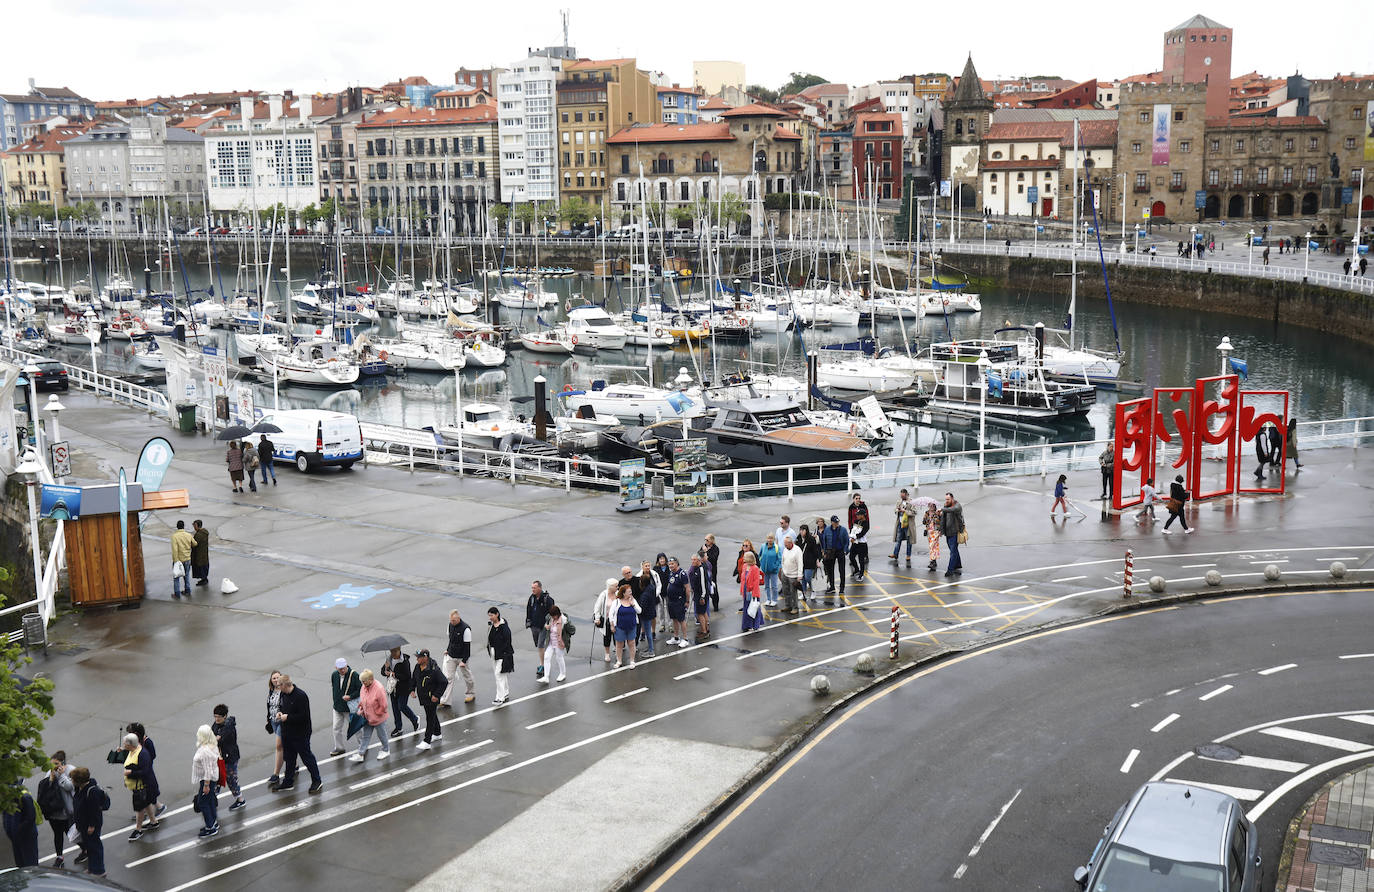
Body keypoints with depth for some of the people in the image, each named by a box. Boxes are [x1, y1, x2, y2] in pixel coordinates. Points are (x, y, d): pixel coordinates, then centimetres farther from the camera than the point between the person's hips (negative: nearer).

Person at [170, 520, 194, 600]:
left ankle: (177, 594, 15)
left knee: (176, 576, 10)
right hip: (187, 559, 4)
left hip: (178, 560, -4)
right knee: (186, 575, 21)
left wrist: (176, 561, -20)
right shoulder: (189, 535, -5)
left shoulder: (174, 536, -18)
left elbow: (175, 550, -23)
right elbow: (194, 544, 11)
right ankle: (188, 592, 28)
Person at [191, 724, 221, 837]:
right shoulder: (213, 746, 2)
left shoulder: (205, 751, -29)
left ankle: (210, 828, 7)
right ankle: (214, 823, 30)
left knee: (203, 802, 1)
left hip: (207, 780, -10)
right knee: (210, 801, 19)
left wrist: (206, 785, -21)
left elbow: (208, 770, -27)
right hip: (214, 778, 10)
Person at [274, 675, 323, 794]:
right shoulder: (283, 694, 3)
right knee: (288, 758, 18)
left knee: (307, 757, 3)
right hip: (286, 733, 8)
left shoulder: (300, 696, -23)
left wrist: (288, 717, -22)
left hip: (300, 734, -8)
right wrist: (279, 712, 0)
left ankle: (317, 781, 16)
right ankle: (288, 782, 31)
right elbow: (280, 705, 23)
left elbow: (304, 716, -25)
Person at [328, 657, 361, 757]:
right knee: (337, 728, 10)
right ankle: (339, 748, 26)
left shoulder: (354, 675, -19)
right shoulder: (334, 675, -3)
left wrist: (350, 696, -23)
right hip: (337, 707, 5)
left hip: (350, 707, -5)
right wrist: (336, 699, 11)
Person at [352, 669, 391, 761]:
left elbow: (383, 706, -23)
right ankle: (360, 754, 20)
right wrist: (361, 710, 2)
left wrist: (376, 714, -15)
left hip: (378, 718, -6)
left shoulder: (379, 689, -29)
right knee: (365, 736, 13)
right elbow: (361, 699, 12)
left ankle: (386, 750, 36)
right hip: (367, 717, 6)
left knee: (381, 734, 14)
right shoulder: (364, 687, -6)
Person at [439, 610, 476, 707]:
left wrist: (464, 661, -19)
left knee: (466, 675, 13)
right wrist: (448, 649, 12)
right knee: (447, 677, -1)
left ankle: (471, 694, 36)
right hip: (451, 656, 6)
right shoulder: (451, 625, 0)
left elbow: (467, 646, -18)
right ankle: (445, 701, -2)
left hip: (461, 657, -6)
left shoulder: (465, 629, -21)